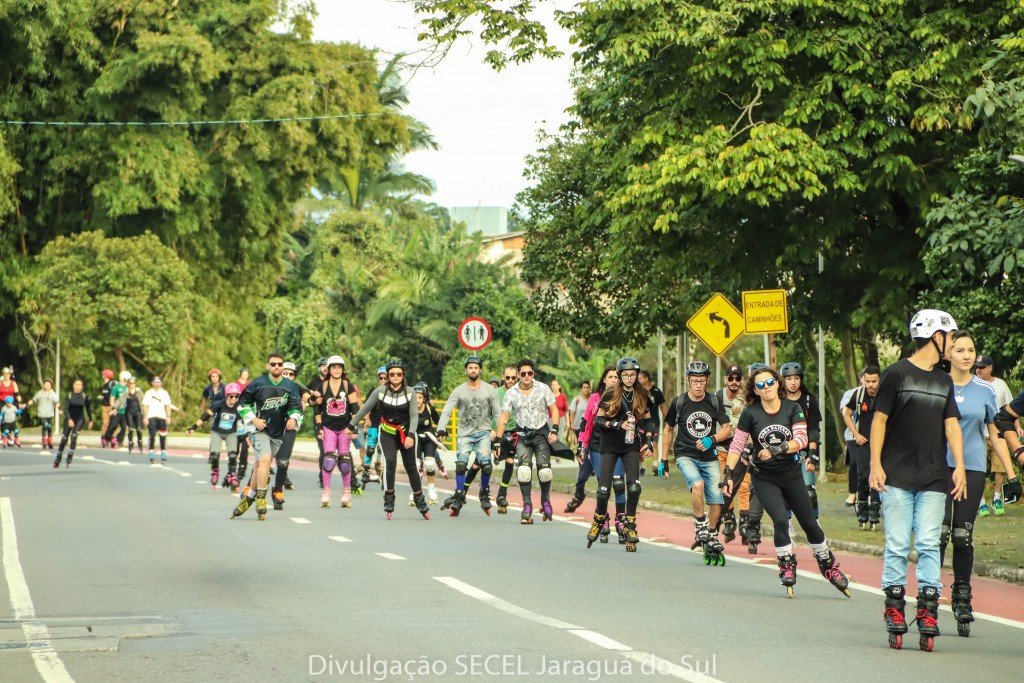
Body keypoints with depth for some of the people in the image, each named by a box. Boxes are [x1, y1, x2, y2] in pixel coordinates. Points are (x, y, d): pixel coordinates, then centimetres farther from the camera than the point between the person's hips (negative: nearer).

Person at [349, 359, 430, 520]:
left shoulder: (410, 392, -7)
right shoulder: (380, 391, -6)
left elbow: (414, 415, -10)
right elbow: (365, 409, 3)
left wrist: (410, 435, -22)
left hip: (406, 433, 1)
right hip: (387, 433, -1)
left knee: (411, 467, 4)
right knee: (390, 462, -21)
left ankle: (420, 501, 18)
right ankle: (389, 499, -11)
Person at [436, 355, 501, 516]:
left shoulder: (489, 390, 3)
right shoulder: (458, 391, 1)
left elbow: (497, 413, 7)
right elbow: (446, 411, -5)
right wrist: (441, 428, -20)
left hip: (483, 432, 0)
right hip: (465, 433, 0)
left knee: (486, 465, -18)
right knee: (461, 464, -17)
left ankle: (485, 494, 5)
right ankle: (459, 496, -4)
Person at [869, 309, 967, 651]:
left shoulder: (944, 381, 15)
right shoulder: (897, 373, -1)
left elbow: (952, 425, 13)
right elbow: (879, 420, -2)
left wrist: (959, 465, 1)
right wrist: (875, 465, -8)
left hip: (934, 480, 4)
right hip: (897, 477, -4)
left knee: (929, 545, -1)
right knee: (897, 546, -3)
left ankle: (928, 611, 2)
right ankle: (894, 610, 4)